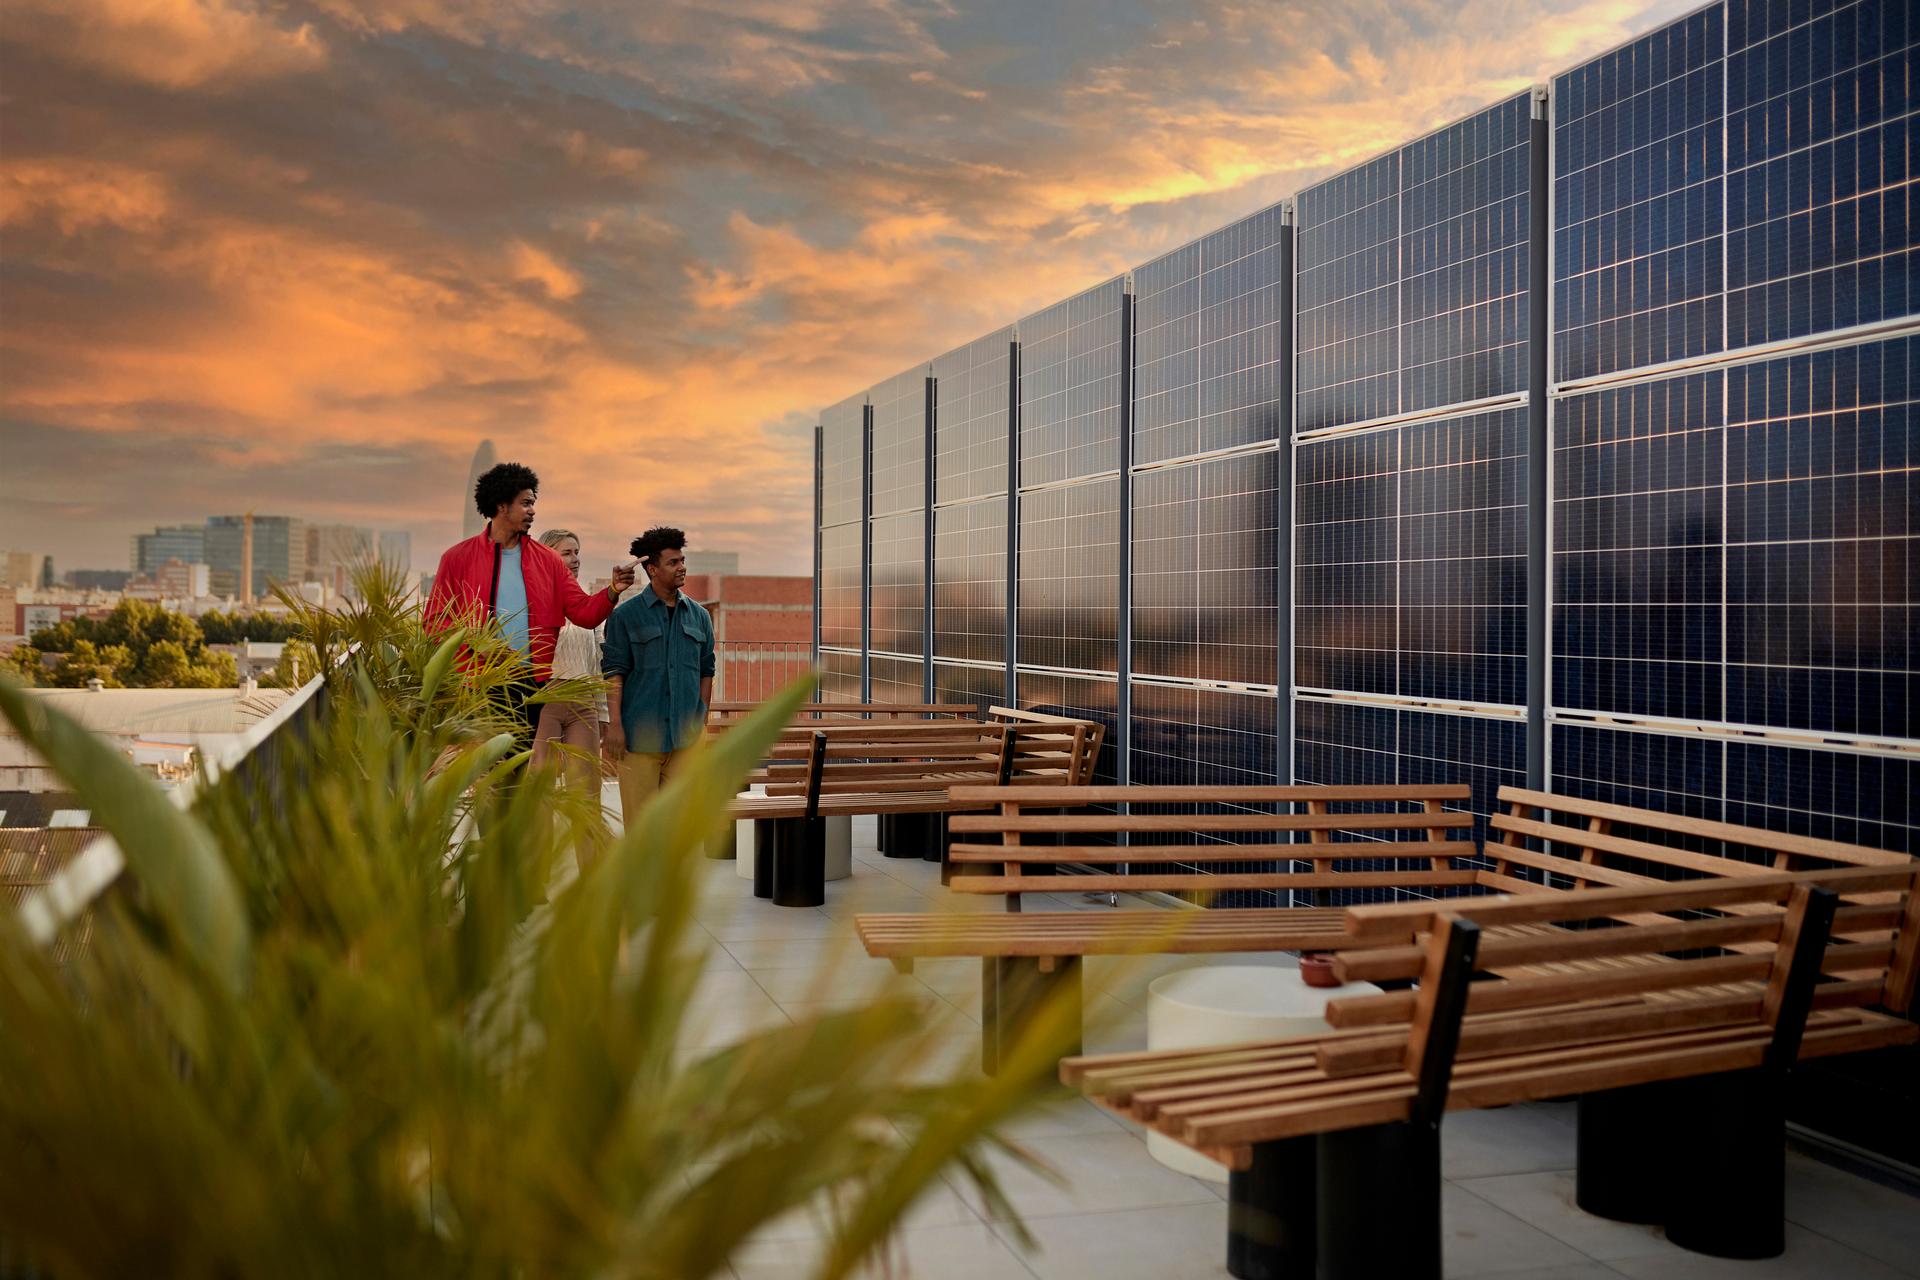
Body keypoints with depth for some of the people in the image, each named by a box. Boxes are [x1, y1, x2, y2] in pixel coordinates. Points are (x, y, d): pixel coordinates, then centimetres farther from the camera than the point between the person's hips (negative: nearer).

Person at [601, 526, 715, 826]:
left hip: (686, 735, 4)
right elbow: (614, 672, -4)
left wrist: (702, 722, 11)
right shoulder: (626, 615, -1)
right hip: (640, 733, -4)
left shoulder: (699, 616, 11)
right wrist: (615, 724, -10)